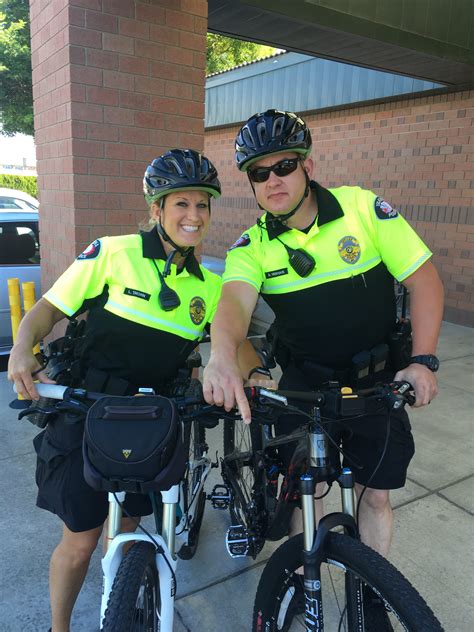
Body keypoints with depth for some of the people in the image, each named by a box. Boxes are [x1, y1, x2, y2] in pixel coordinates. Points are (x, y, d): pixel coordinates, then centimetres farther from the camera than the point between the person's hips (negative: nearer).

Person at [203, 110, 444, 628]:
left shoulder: (363, 208, -13)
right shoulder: (251, 247, -10)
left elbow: (423, 279, -10)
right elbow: (234, 299, -31)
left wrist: (423, 360, -20)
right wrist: (222, 356, -52)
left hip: (377, 378, 0)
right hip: (303, 378, 1)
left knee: (374, 494, 7)